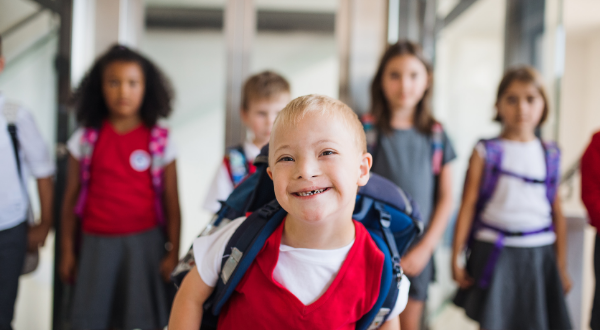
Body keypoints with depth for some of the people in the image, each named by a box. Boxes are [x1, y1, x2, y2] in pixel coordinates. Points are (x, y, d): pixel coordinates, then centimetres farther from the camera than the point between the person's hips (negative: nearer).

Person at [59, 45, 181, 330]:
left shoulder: (160, 141, 0)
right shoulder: (85, 138, 3)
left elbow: (171, 202, -1)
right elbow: (71, 198, 7)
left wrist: (173, 253, -3)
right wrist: (67, 251, 7)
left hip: (144, 242, -1)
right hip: (96, 242, 2)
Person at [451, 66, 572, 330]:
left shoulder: (550, 156, 7)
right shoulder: (486, 152, -1)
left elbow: (557, 214, 9)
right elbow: (468, 205, -2)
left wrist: (561, 267, 10)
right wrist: (457, 256, -5)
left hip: (539, 254, 2)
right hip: (494, 251, -2)